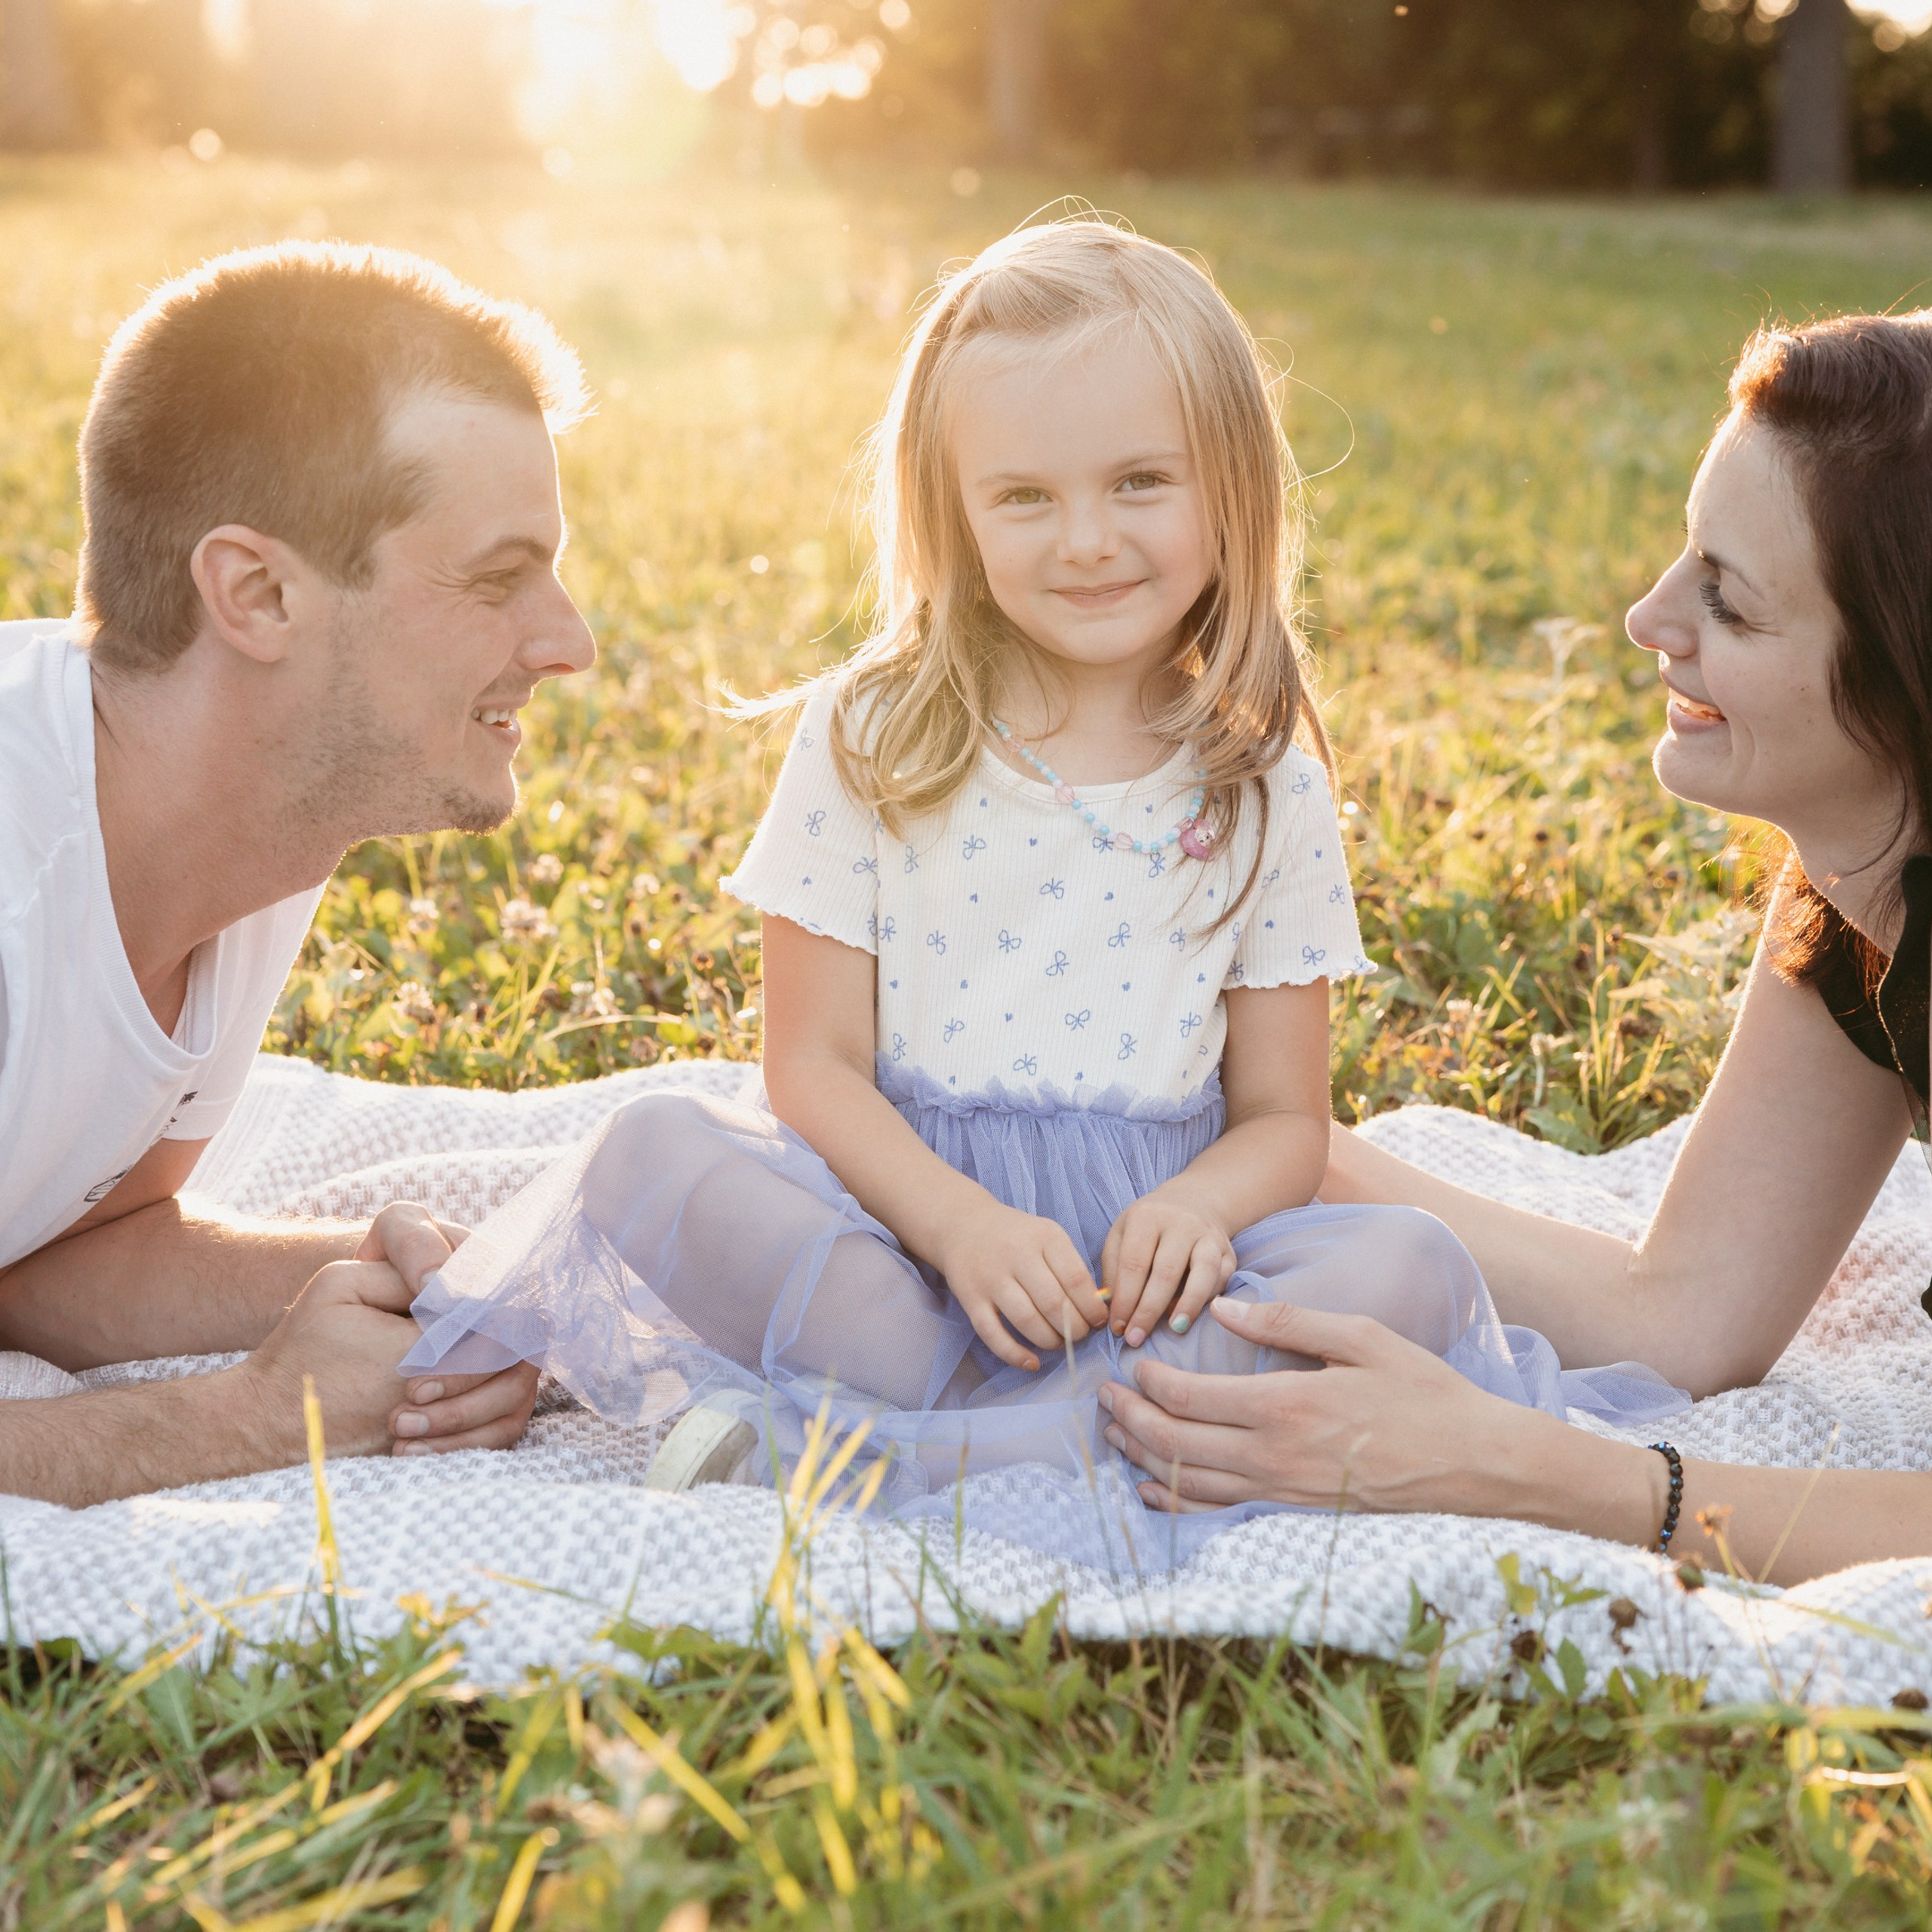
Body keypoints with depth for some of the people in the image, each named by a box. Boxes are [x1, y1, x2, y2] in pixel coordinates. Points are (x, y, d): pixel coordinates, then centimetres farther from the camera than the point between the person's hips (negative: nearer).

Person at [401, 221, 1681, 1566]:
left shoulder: (1268, 795, 4)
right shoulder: (872, 744, 0)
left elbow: (1284, 1118, 6)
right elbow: (815, 1066, -3)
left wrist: (1196, 1208, -18)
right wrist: (960, 1222, -21)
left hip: (1136, 1257, 1)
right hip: (898, 1218, -1)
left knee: (1412, 1268, -24)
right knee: (651, 1155, -26)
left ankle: (902, 1445, -31)